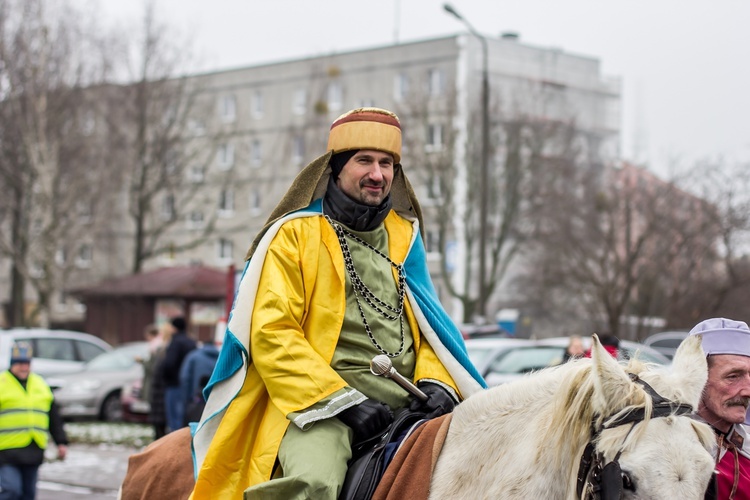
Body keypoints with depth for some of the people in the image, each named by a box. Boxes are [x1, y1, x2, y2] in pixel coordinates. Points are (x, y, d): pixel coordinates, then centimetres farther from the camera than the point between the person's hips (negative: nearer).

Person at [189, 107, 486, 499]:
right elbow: (271, 334, -5)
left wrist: (436, 383, 1)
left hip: (408, 403, 6)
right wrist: (343, 401, -14)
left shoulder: (404, 235, 21)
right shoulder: (294, 235, 4)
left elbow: (428, 321, 23)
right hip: (320, 404, -6)